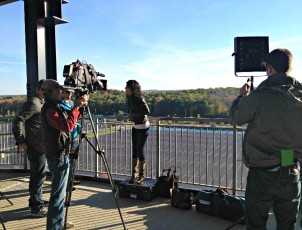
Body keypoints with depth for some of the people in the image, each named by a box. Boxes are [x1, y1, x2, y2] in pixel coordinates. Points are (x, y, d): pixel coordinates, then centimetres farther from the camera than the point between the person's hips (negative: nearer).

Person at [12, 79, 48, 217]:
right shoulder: (33, 103, -14)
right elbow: (18, 121, -21)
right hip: (36, 147, -10)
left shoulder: (41, 103, 15)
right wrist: (20, 141, -19)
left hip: (40, 147, 10)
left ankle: (35, 203, 31)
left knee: (37, 176, 18)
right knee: (39, 176, -4)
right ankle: (37, 208, 6)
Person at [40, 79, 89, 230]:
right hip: (58, 157, -10)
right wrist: (76, 107, -25)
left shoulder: (55, 107, 13)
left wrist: (80, 107, 5)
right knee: (58, 195, -3)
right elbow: (67, 126, -32)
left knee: (60, 193, 19)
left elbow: (69, 121, 18)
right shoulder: (49, 109, -18)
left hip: (60, 156, 10)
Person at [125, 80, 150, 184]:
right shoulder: (129, 97, 2)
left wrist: (134, 114, -19)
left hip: (143, 127, -8)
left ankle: (142, 175, 14)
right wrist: (130, 114, 2)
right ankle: (134, 174, 21)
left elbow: (147, 111, -22)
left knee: (140, 150, -2)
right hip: (135, 126, 8)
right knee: (134, 149, 11)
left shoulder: (139, 98, -21)